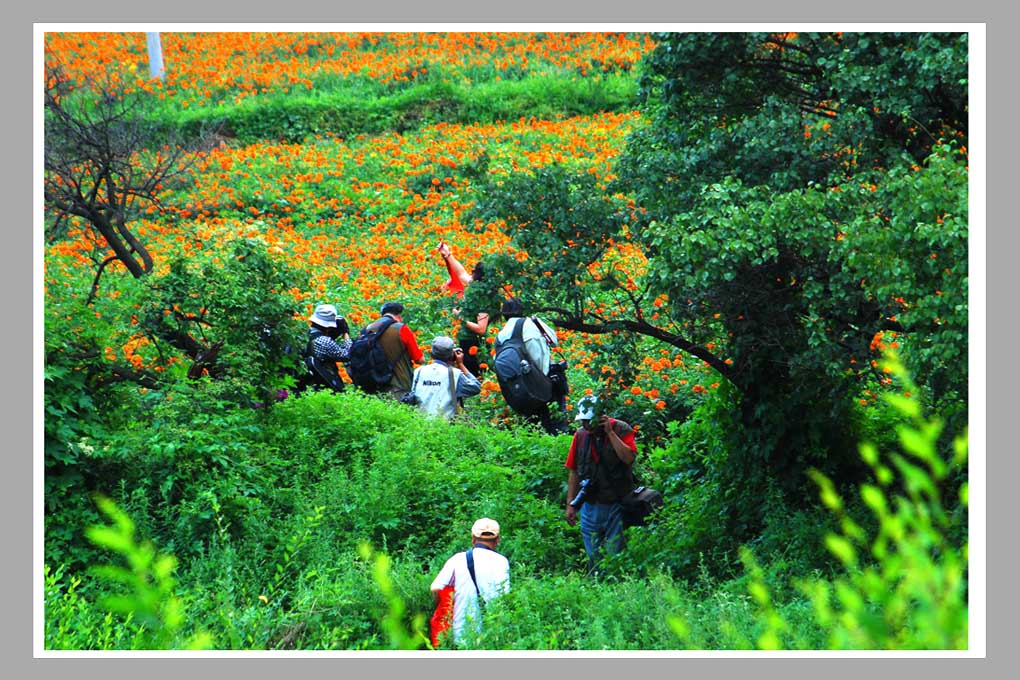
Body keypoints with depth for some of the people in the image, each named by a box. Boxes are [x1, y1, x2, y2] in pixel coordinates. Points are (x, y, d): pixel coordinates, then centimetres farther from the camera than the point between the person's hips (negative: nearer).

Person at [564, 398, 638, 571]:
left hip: (615, 504, -4)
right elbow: (574, 472, 10)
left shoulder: (620, 429, -5)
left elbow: (629, 457, -22)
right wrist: (570, 504, 8)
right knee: (593, 557, 9)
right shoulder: (580, 435, 5)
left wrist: (610, 432, -19)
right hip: (590, 505, 4)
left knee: (615, 554, -5)